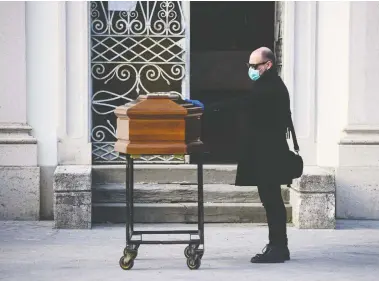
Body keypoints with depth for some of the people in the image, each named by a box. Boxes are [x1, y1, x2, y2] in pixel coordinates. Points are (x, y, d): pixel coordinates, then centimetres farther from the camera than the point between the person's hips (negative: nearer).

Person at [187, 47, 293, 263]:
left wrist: (211, 108, -30)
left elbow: (245, 103, -27)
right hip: (264, 154, 10)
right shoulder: (269, 85, 19)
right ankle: (278, 246, 16)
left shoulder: (271, 87, -15)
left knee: (271, 199, -9)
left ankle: (278, 247, -6)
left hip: (268, 155, -10)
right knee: (271, 199, 11)